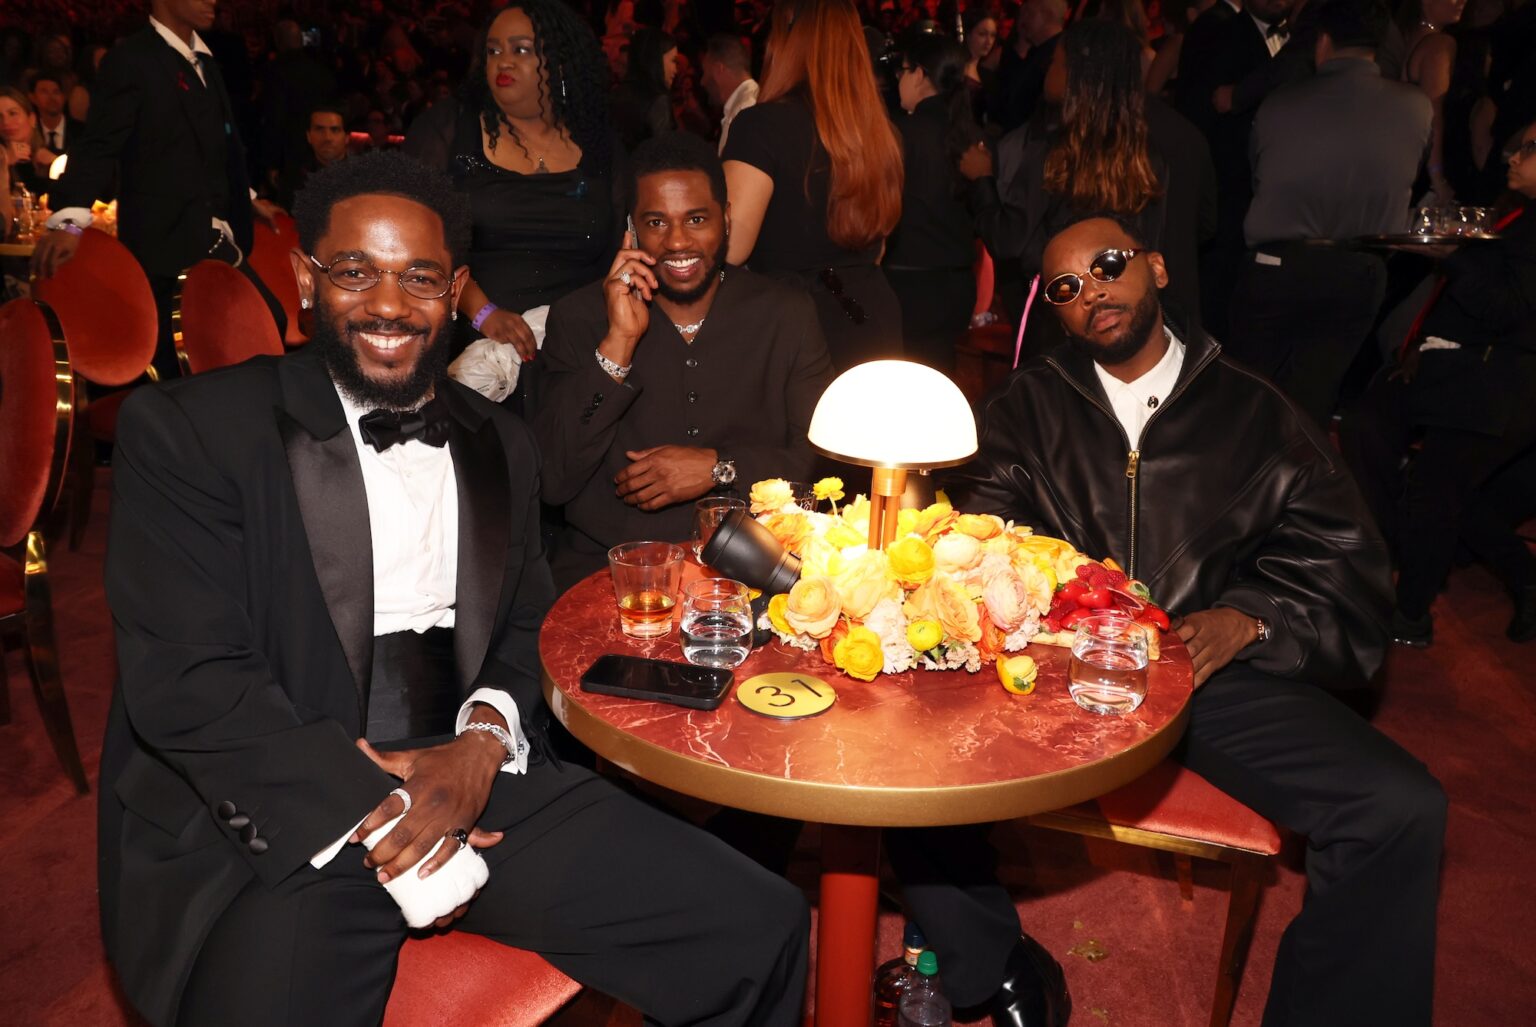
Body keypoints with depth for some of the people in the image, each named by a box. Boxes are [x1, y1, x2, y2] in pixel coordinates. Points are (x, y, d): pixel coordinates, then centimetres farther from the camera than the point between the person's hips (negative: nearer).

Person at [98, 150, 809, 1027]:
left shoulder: (501, 443, 14)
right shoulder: (186, 430, -2)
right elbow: (185, 681, -9)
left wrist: (484, 739, -6)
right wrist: (375, 810, -15)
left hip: (473, 785, 4)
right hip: (279, 824, -3)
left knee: (764, 933, -8)